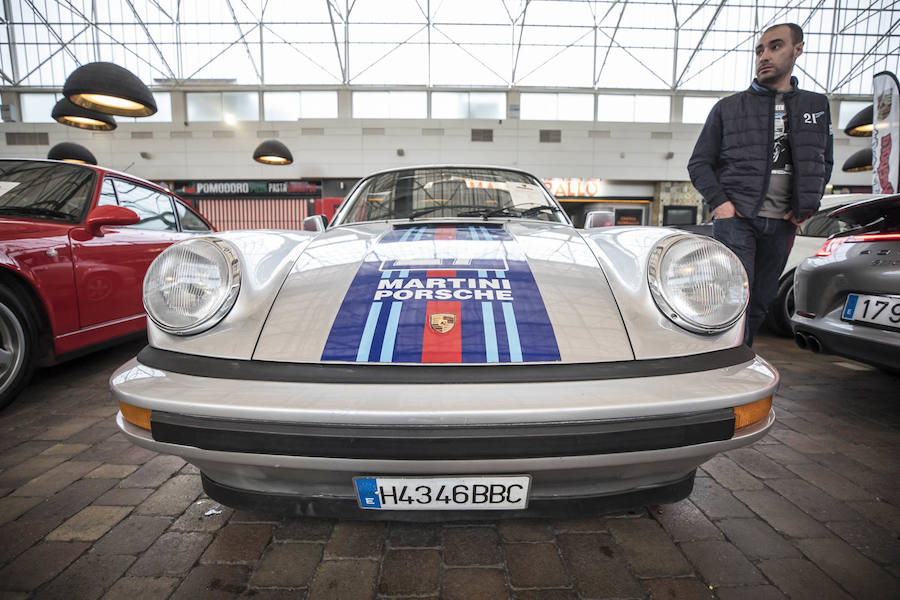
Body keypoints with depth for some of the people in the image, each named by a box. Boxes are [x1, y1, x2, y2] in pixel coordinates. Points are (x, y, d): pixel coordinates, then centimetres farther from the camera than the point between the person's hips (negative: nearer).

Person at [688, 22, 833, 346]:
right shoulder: (728, 107, 6)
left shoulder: (817, 106, 15)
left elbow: (824, 163, 22)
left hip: (782, 224, 4)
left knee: (759, 304, 8)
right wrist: (719, 201, -10)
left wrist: (807, 206, 6)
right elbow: (698, 163, 5)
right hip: (735, 218, -3)